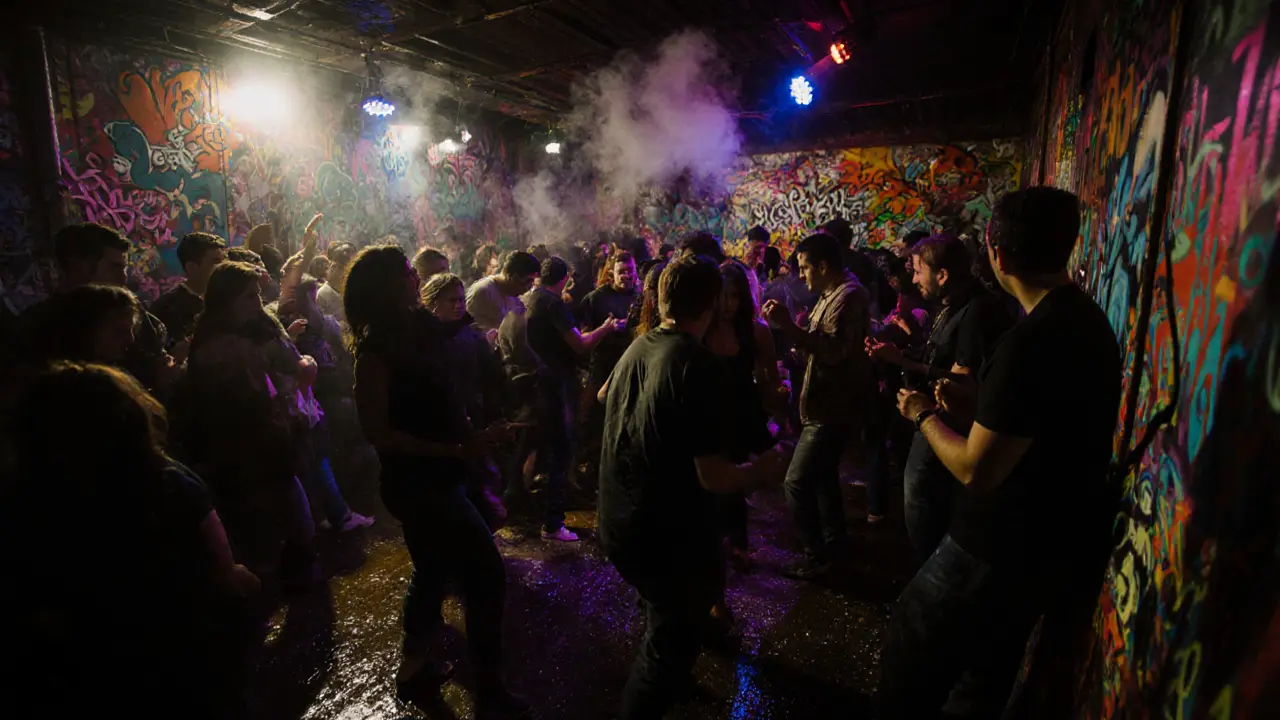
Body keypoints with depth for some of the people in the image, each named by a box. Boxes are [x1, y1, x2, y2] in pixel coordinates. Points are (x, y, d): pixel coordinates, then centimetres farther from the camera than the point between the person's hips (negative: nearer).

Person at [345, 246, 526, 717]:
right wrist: (458, 450, -25)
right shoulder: (376, 349, -19)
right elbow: (379, 432, -20)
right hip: (418, 483, -9)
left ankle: (415, 670, 43)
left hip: (433, 477, 9)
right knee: (487, 575, -5)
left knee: (434, 571, 24)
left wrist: (470, 436, 9)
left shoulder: (418, 329, 4)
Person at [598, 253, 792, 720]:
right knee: (673, 643, 17)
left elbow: (603, 397, 18)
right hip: (670, 536, -9)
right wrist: (762, 472, -6)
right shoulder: (699, 365, -25)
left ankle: (656, 682, 61)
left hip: (619, 524, 9)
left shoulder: (635, 350, -1)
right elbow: (713, 477, -26)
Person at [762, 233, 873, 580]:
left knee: (797, 482, -8)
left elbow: (834, 350, -32)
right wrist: (790, 328, 2)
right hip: (829, 402, 11)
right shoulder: (835, 293, 13)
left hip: (834, 407, -11)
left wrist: (789, 326, -34)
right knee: (822, 472, 22)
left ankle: (817, 555, 6)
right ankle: (835, 535, 39)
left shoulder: (848, 296, -19)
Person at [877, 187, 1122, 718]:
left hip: (1007, 549, -10)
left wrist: (925, 416, -9)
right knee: (993, 661, 28)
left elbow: (977, 470, -24)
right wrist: (973, 402, 9)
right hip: (1062, 538, 10)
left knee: (911, 648, 8)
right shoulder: (1086, 319, 3)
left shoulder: (1032, 341, -28)